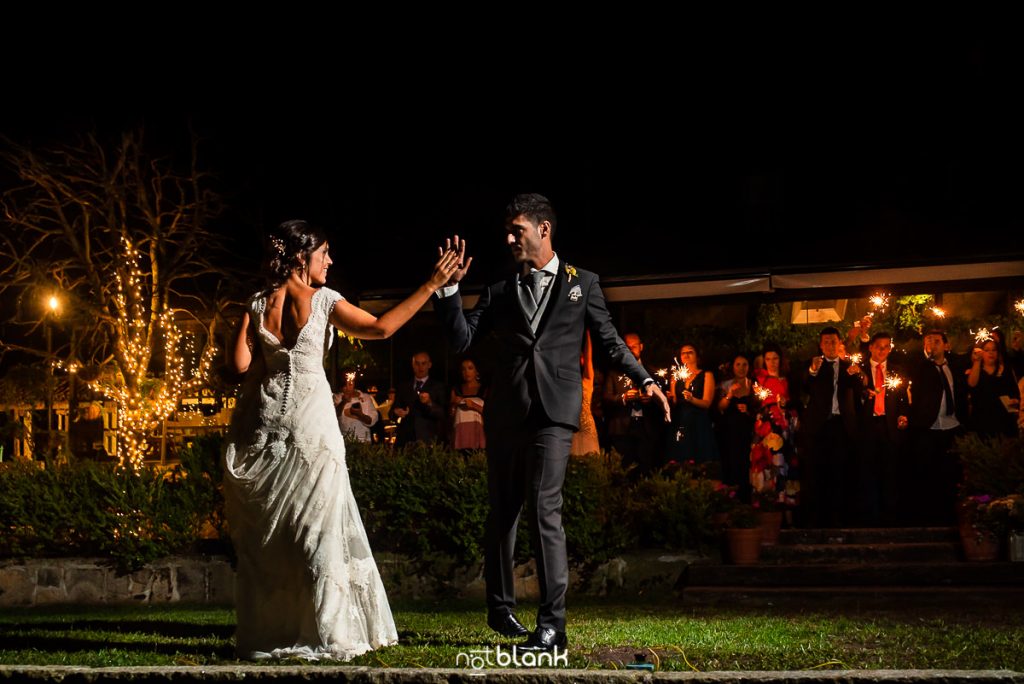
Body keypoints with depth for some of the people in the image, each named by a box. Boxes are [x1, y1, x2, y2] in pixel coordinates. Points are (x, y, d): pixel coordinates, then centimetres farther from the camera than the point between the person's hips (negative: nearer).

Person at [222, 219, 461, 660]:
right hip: (309, 426, -4)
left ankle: (265, 635, 12)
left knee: (264, 536, 9)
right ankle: (324, 634, 1)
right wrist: (431, 285, -8)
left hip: (261, 425, 4)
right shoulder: (323, 300, -5)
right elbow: (381, 328, -11)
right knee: (318, 531, 2)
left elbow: (240, 364, -1)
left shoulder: (257, 304, 6)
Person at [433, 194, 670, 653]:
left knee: (544, 508, -15)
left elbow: (609, 341, 10)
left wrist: (644, 379, -3)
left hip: (553, 410, -4)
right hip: (505, 411, 4)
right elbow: (462, 340, 6)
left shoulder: (582, 284, 10)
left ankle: (552, 623, -16)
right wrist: (450, 289, -4)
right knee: (502, 511, 11)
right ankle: (500, 607, 26)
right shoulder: (500, 292, 15)